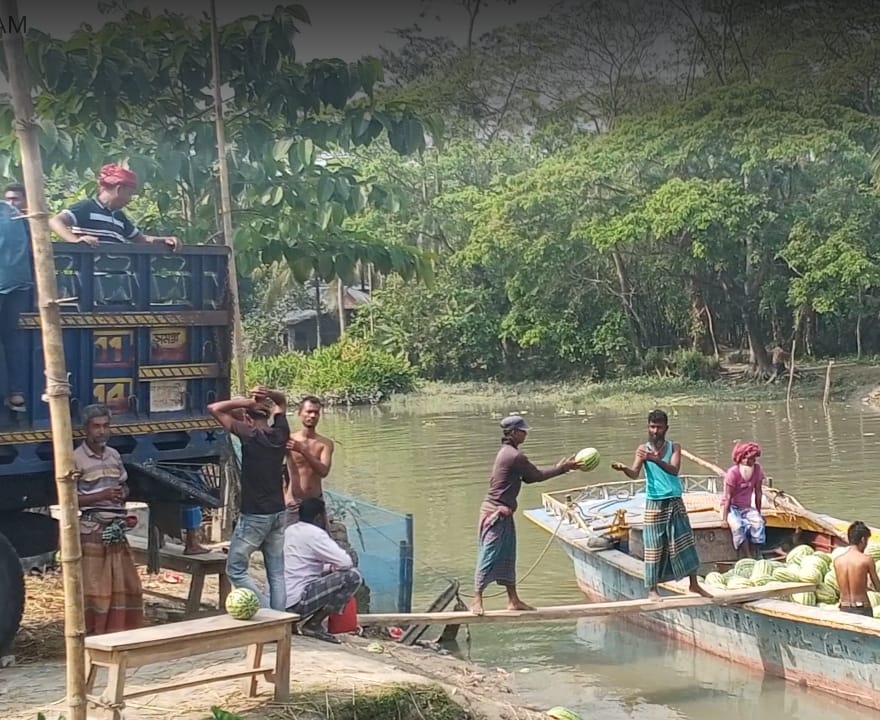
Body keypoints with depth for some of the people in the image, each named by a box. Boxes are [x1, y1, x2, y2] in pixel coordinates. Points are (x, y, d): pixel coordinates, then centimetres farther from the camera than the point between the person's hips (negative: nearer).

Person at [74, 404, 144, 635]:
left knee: (126, 585, 7)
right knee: (93, 588, -5)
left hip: (117, 530, 7)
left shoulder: (114, 456, 13)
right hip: (91, 531, -7)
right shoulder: (76, 459, -8)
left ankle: (122, 632, 17)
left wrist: (122, 494, 1)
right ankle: (92, 636, 1)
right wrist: (101, 496, -19)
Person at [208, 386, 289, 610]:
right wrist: (268, 395, -1)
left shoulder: (249, 434, -13)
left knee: (236, 570, 4)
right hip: (278, 513, 6)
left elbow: (214, 408, -10)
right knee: (276, 574, 9)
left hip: (253, 516, -6)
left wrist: (245, 402, -7)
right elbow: (282, 402, 20)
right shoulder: (280, 433, 2)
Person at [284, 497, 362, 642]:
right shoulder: (314, 533, -10)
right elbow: (346, 563, -14)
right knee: (352, 577, -10)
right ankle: (313, 624, -6)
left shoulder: (290, 530, 16)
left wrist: (329, 568, 19)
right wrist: (334, 568, 9)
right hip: (297, 602, -9)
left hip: (280, 602, 9)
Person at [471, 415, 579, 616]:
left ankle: (513, 600, 19)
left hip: (503, 514, 10)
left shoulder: (507, 453, 14)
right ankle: (477, 601, -4)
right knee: (489, 557, -7)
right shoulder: (515, 456, -17)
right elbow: (536, 476, -10)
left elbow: (529, 477, 16)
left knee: (507, 557, 13)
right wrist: (562, 469, 0)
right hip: (497, 514, -10)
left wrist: (558, 468, 14)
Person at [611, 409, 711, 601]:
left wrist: (655, 459, -33)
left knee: (685, 543, 5)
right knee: (654, 547, 0)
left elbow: (674, 470, -16)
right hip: (654, 504, -1)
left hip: (675, 502, 1)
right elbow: (635, 474, -12)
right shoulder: (643, 449, 0)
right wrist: (624, 469, -35)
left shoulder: (674, 447, 1)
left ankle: (694, 584, 18)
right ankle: (652, 590, 7)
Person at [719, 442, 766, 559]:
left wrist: (758, 513, 6)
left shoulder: (758, 470, -5)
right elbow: (728, 497, -18)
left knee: (759, 523, -28)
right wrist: (725, 519, -21)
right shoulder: (733, 472, -17)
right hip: (732, 507, -4)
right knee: (737, 525, -34)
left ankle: (755, 557, -23)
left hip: (747, 507, 4)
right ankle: (747, 559, -33)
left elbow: (758, 492, 2)